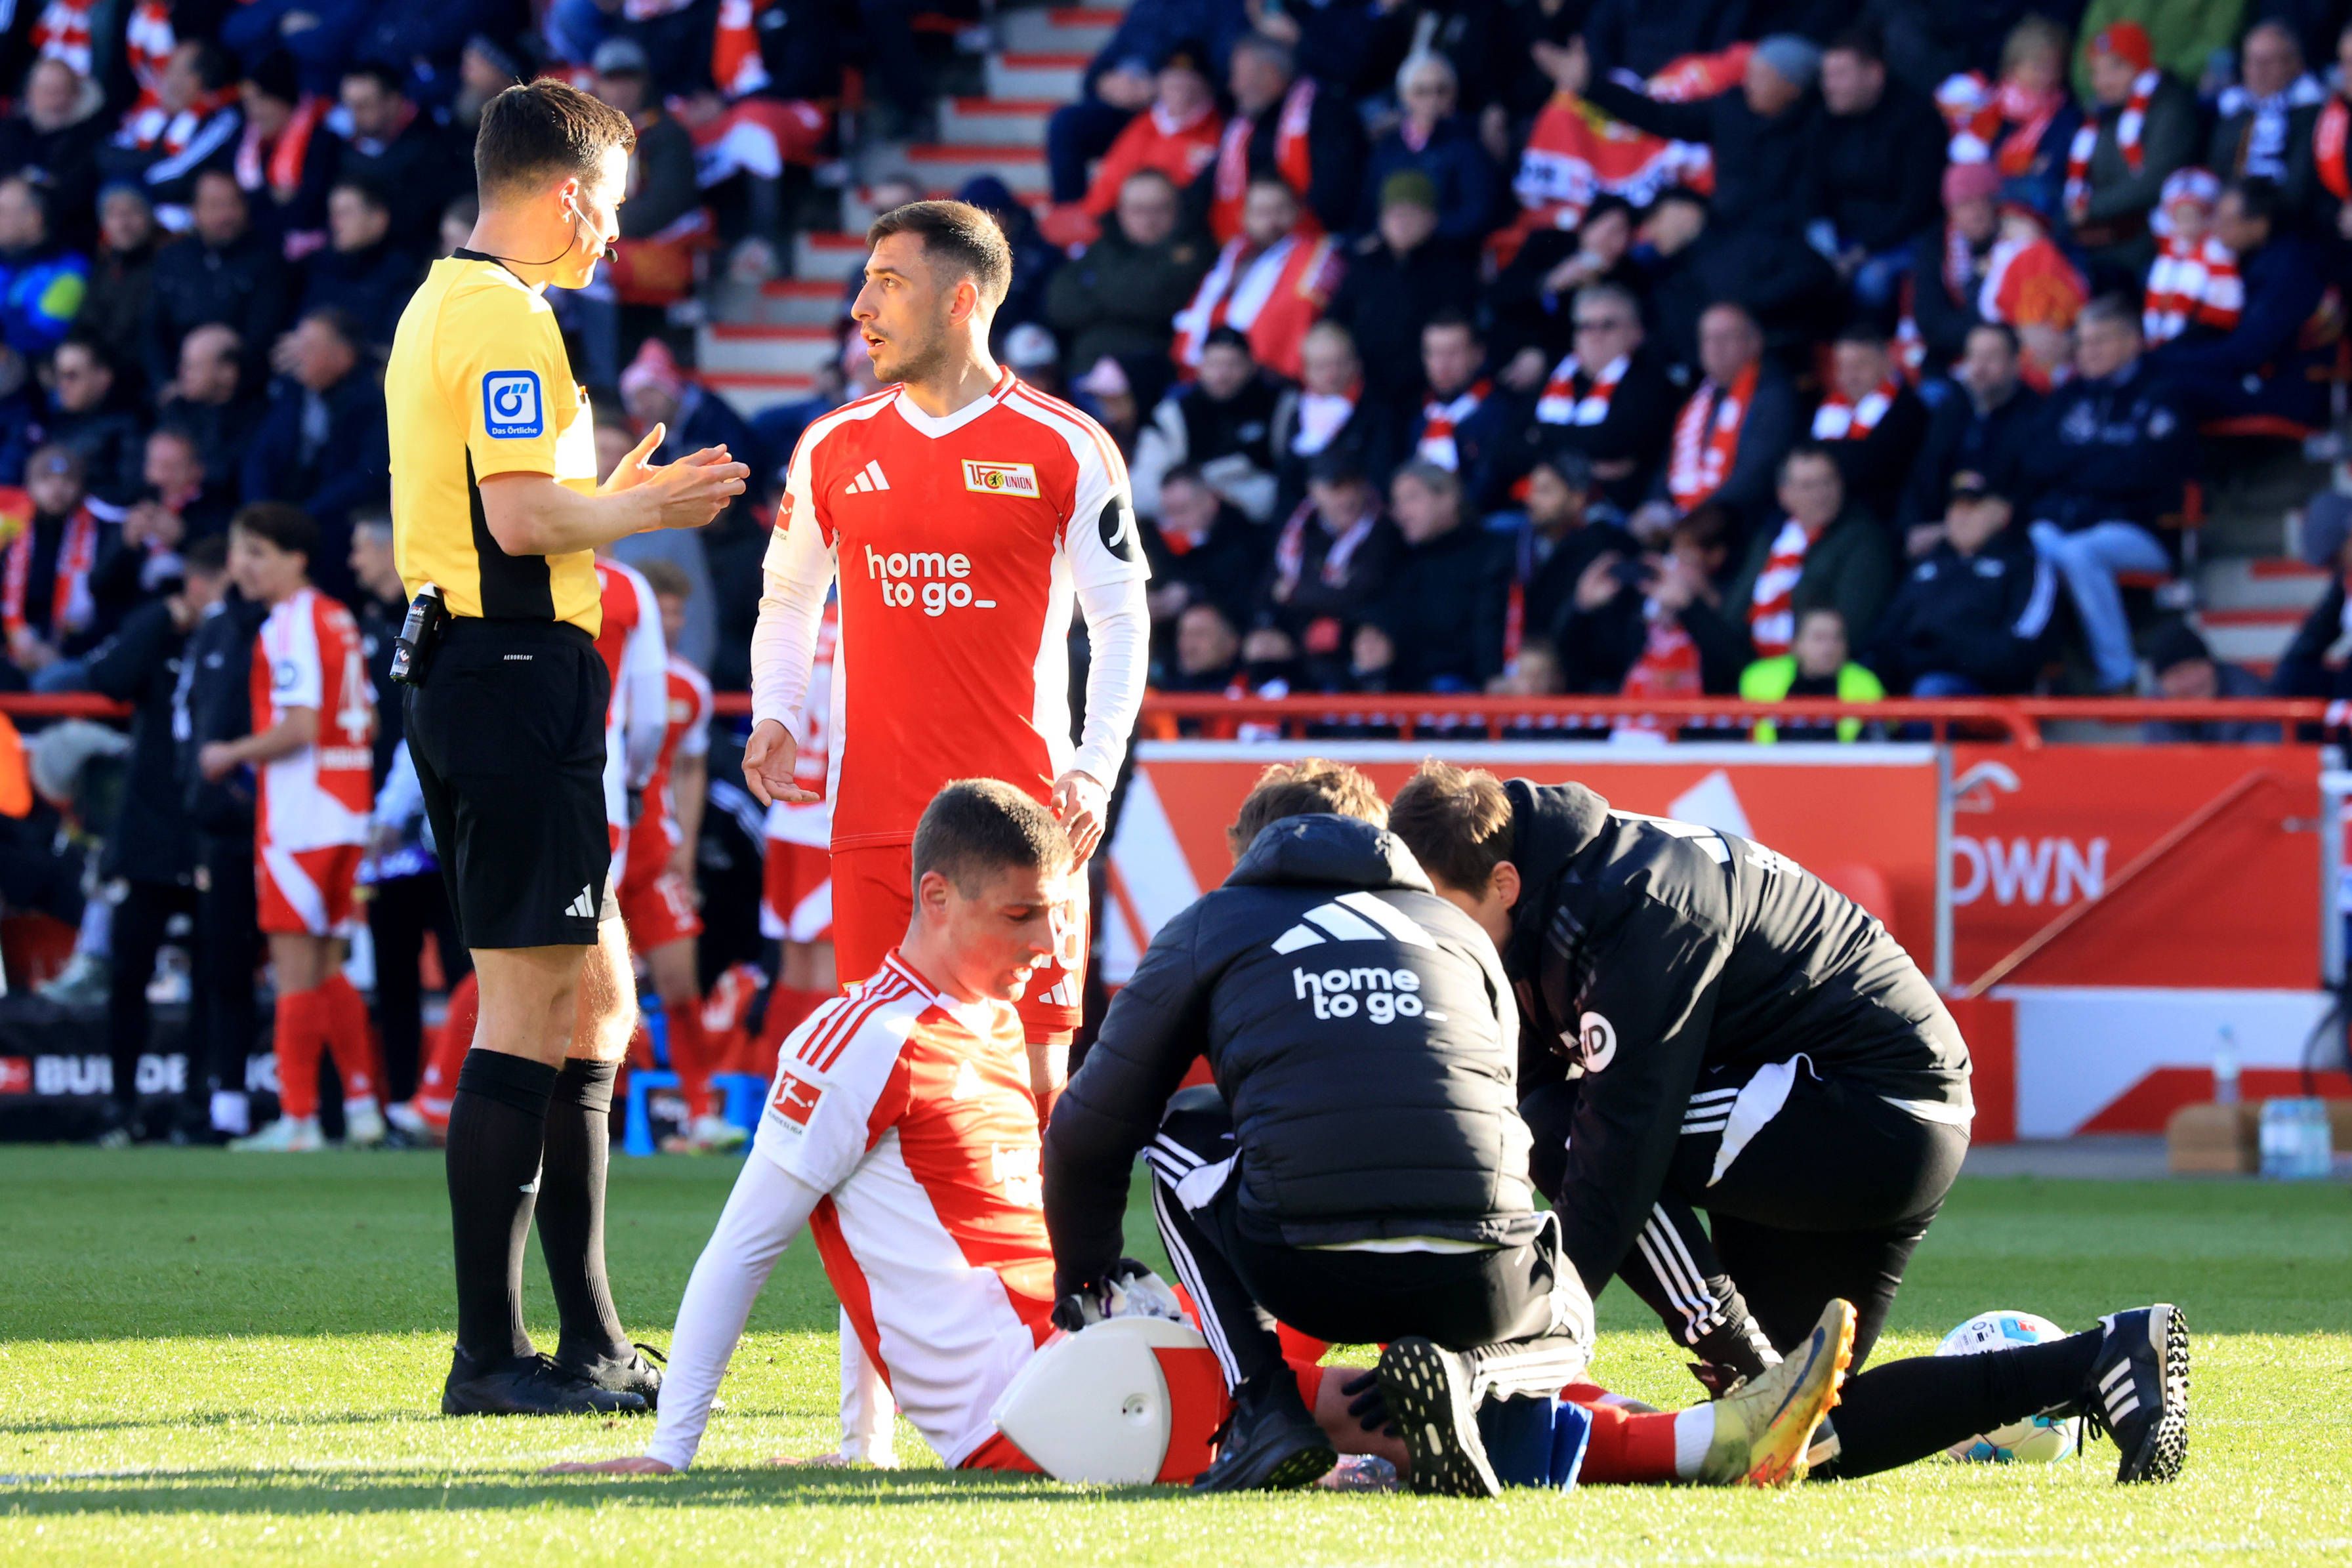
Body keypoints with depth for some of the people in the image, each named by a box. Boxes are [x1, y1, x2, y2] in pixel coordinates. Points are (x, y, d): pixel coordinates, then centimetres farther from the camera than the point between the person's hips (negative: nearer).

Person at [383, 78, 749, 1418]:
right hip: (519, 672, -11)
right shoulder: (508, 317, -13)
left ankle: (592, 1340, 17)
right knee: (526, 1004, -9)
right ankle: (491, 1352, -8)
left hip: (468, 673, 11)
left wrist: (615, 496, 22)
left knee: (596, 1000, 14)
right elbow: (522, 513, -21)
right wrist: (650, 510, -6)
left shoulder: (440, 304, 19)